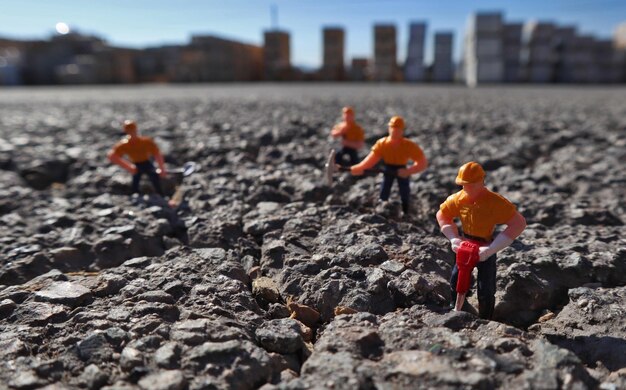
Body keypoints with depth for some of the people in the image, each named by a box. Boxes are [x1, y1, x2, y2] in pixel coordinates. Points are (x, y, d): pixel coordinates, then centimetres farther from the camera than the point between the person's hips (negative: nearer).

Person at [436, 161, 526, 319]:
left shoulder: (495, 202, -27)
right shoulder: (458, 198, -12)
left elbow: (519, 223, -29)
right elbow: (442, 214, 5)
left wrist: (491, 249, -30)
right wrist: (454, 238, -8)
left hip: (485, 249, -5)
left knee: (486, 291, 0)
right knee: (455, 282, 14)